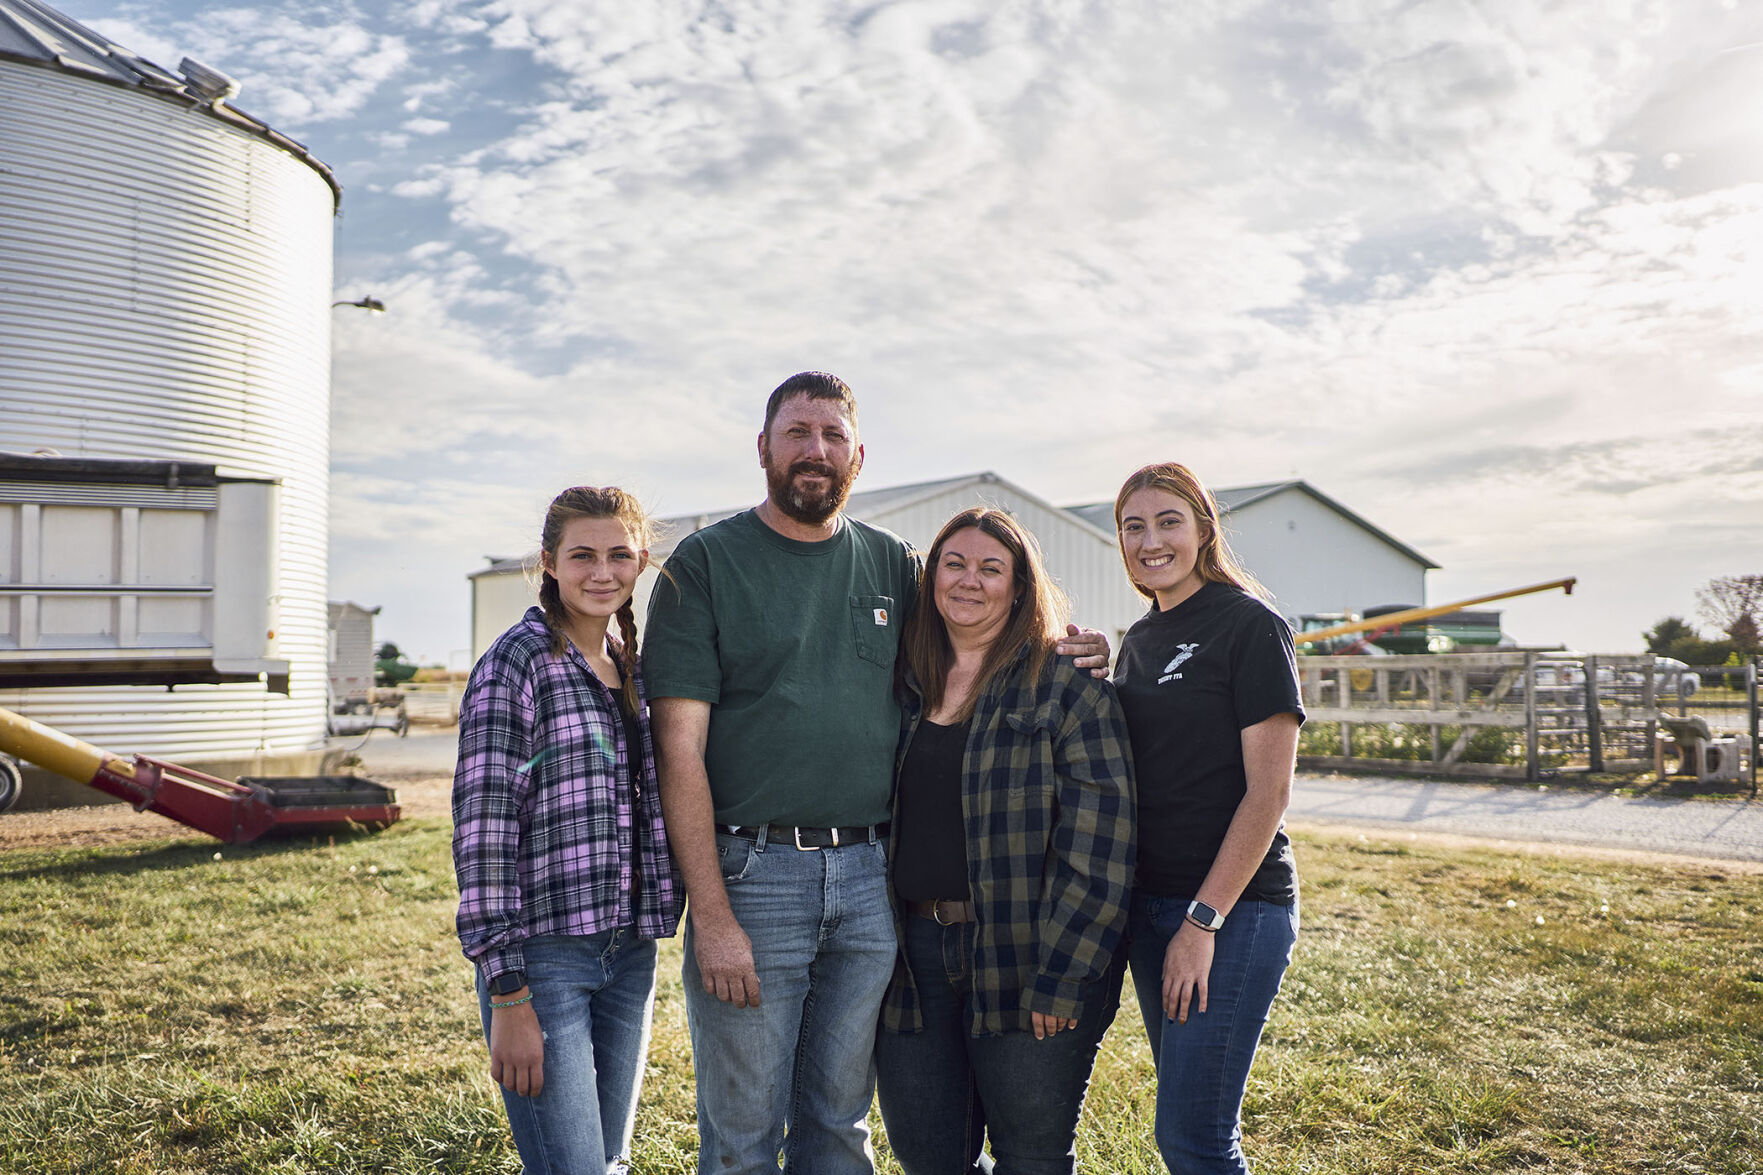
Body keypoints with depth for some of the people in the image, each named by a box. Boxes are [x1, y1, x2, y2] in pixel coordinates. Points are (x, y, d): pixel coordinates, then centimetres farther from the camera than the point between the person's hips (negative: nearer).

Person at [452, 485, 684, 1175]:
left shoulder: (635, 668, 11)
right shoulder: (518, 661, -10)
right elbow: (482, 828, -14)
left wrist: (648, 939, 14)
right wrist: (506, 996, -16)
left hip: (629, 953, 7)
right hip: (542, 954, -6)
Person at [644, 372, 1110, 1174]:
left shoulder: (894, 565, 11)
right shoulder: (706, 563, -2)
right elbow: (680, 749, -8)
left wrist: (1052, 653, -1)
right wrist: (711, 916, -14)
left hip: (871, 878, 4)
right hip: (752, 873, -3)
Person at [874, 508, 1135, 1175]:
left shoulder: (1066, 686, -4)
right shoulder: (903, 687, 10)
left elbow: (1099, 841, -11)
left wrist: (1061, 978, -17)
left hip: (1026, 962, -4)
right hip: (913, 958, 4)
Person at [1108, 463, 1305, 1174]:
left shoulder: (1249, 626, -9)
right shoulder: (1140, 639, 13)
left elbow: (1268, 791, -14)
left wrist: (1204, 919, -17)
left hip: (1232, 905, -7)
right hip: (1149, 902, 7)